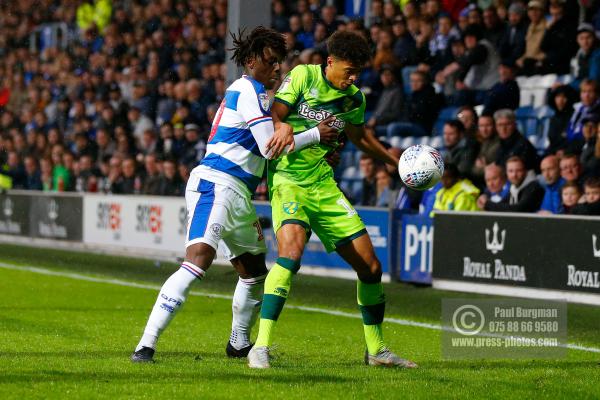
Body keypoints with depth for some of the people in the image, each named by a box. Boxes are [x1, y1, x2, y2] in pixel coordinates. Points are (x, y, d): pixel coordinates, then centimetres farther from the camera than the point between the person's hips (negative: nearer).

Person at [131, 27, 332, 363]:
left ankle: (239, 344, 36)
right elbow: (270, 147, -13)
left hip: (237, 194, 11)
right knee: (198, 260, -26)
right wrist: (316, 134, -7)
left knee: (255, 272, 19)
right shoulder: (249, 90, -8)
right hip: (215, 184, -11)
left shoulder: (254, 92, 22)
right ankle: (146, 345, -32)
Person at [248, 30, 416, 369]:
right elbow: (273, 119, -8)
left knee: (370, 267, 5)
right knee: (292, 251, -32)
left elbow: (360, 137, 28)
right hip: (289, 179, -6)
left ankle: (376, 350, 24)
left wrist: (397, 162, 30)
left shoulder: (353, 98, 10)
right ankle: (261, 347, -30)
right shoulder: (303, 76, -5)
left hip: (324, 185, 6)